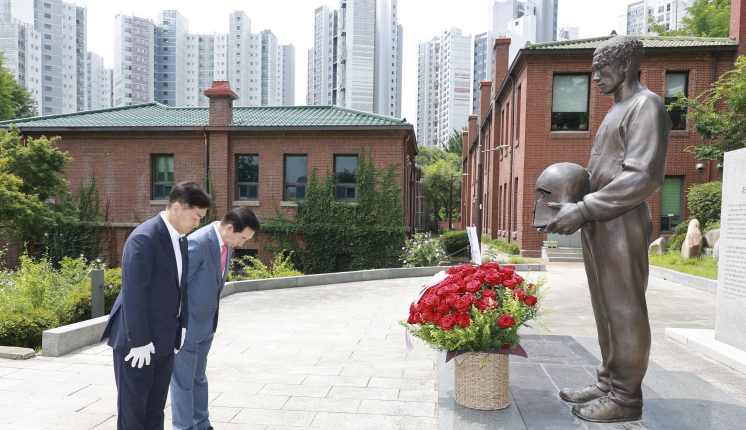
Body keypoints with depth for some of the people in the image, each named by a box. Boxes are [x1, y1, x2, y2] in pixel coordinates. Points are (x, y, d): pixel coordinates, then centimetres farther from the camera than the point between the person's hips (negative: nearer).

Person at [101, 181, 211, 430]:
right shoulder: (144, 238, -21)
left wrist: (183, 324, 6)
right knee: (133, 405, 10)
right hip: (137, 339, -7)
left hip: (165, 337, 7)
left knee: (156, 405, 17)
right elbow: (133, 295, -22)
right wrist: (139, 341, -19)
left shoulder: (181, 239, 5)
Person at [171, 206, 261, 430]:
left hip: (206, 323, 8)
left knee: (198, 377, 21)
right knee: (183, 381, 8)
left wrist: (212, 320, 12)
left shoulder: (227, 245, 0)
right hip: (188, 324, -8)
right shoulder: (197, 243, -26)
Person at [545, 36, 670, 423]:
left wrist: (583, 208, -22)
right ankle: (609, 383, 24)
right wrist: (577, 211, 10)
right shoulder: (616, 111, 20)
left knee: (624, 311, -1)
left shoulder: (646, 106, -9)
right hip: (598, 224, 9)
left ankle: (625, 398, 9)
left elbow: (645, 177, -20)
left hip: (621, 224, -9)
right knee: (606, 309, 13)